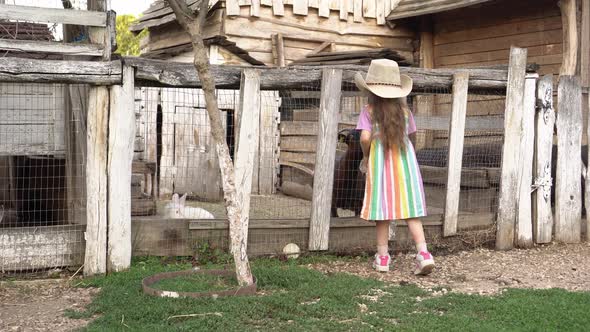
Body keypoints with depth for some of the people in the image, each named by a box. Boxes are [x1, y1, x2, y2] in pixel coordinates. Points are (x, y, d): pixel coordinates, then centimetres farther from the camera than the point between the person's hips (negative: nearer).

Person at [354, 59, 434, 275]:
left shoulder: (369, 111, -5)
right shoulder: (404, 110, 5)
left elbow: (365, 137, -16)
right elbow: (408, 136, 6)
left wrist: (365, 157, 1)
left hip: (380, 162, -2)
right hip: (405, 160, 2)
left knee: (382, 211, 7)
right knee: (411, 211, 4)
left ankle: (383, 257, 13)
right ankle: (423, 253, -6)